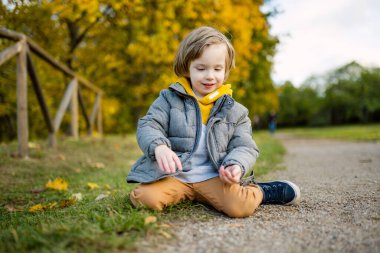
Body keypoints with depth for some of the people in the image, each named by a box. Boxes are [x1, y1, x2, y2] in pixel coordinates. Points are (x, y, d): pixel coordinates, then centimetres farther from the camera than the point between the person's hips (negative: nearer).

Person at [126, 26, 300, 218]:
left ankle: (258, 191, 8)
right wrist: (159, 147, -26)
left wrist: (236, 166, -18)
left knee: (240, 207, -29)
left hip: (214, 175, -1)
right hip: (174, 174, 2)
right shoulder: (169, 99, 5)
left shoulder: (234, 110, 8)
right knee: (145, 197, -25)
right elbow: (148, 126, -3)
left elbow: (244, 147, 6)